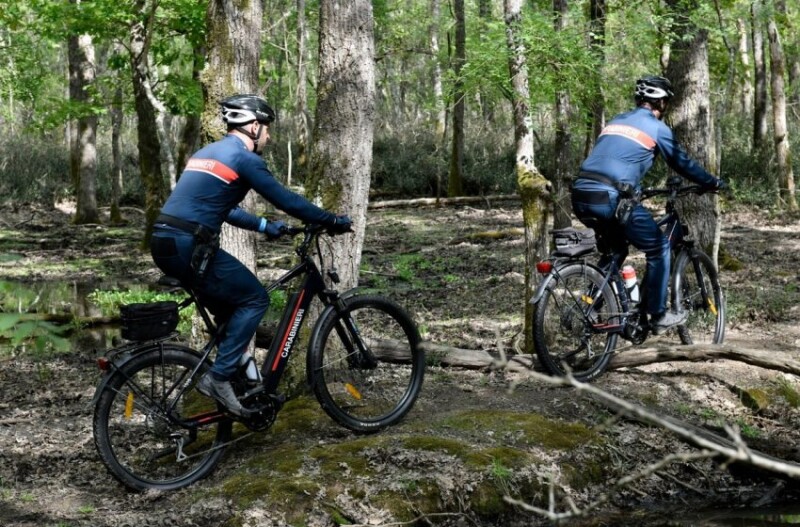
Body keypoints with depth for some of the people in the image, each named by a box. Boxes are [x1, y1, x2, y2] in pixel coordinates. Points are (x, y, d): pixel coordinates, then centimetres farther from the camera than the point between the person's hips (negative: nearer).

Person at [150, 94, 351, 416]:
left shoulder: (208, 152, 23)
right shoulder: (244, 158, -5)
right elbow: (287, 201, -3)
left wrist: (264, 226, 37)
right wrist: (333, 221, 8)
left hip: (165, 243, 9)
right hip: (189, 247, -9)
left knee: (230, 302, 22)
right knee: (255, 299, 2)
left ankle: (235, 370, 24)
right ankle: (218, 378, -2)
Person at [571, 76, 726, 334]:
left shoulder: (617, 120, 26)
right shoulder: (656, 127, 7)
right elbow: (682, 162, 14)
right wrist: (714, 182, 29)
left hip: (581, 196, 7)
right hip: (611, 198, -7)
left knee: (615, 250, 28)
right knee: (659, 248, 11)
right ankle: (658, 315, 13)